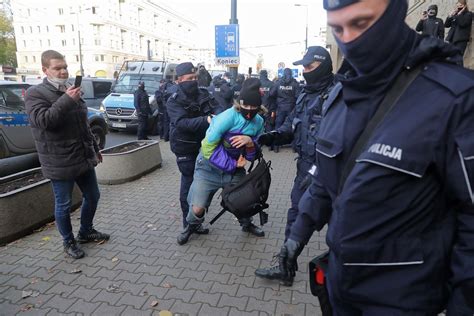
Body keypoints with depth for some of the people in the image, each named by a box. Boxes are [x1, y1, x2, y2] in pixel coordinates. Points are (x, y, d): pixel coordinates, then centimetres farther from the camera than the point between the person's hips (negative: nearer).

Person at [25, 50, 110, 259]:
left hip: (84, 158, 7)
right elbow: (42, 120, -25)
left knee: (92, 196, 16)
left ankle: (86, 232, 37)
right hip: (60, 163, -7)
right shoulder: (35, 94, -7)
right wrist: (67, 100, -29)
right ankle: (68, 242, 26)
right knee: (63, 205, 6)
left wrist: (95, 148, 23)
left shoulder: (70, 91, 14)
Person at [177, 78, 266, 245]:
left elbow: (253, 156, 0)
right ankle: (192, 226, 32)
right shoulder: (229, 116, -25)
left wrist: (250, 142, -23)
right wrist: (232, 164, -18)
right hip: (209, 168, -4)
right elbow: (208, 147, -23)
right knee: (197, 208, -4)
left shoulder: (259, 122, -6)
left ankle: (247, 224, 43)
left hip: (235, 169, 5)